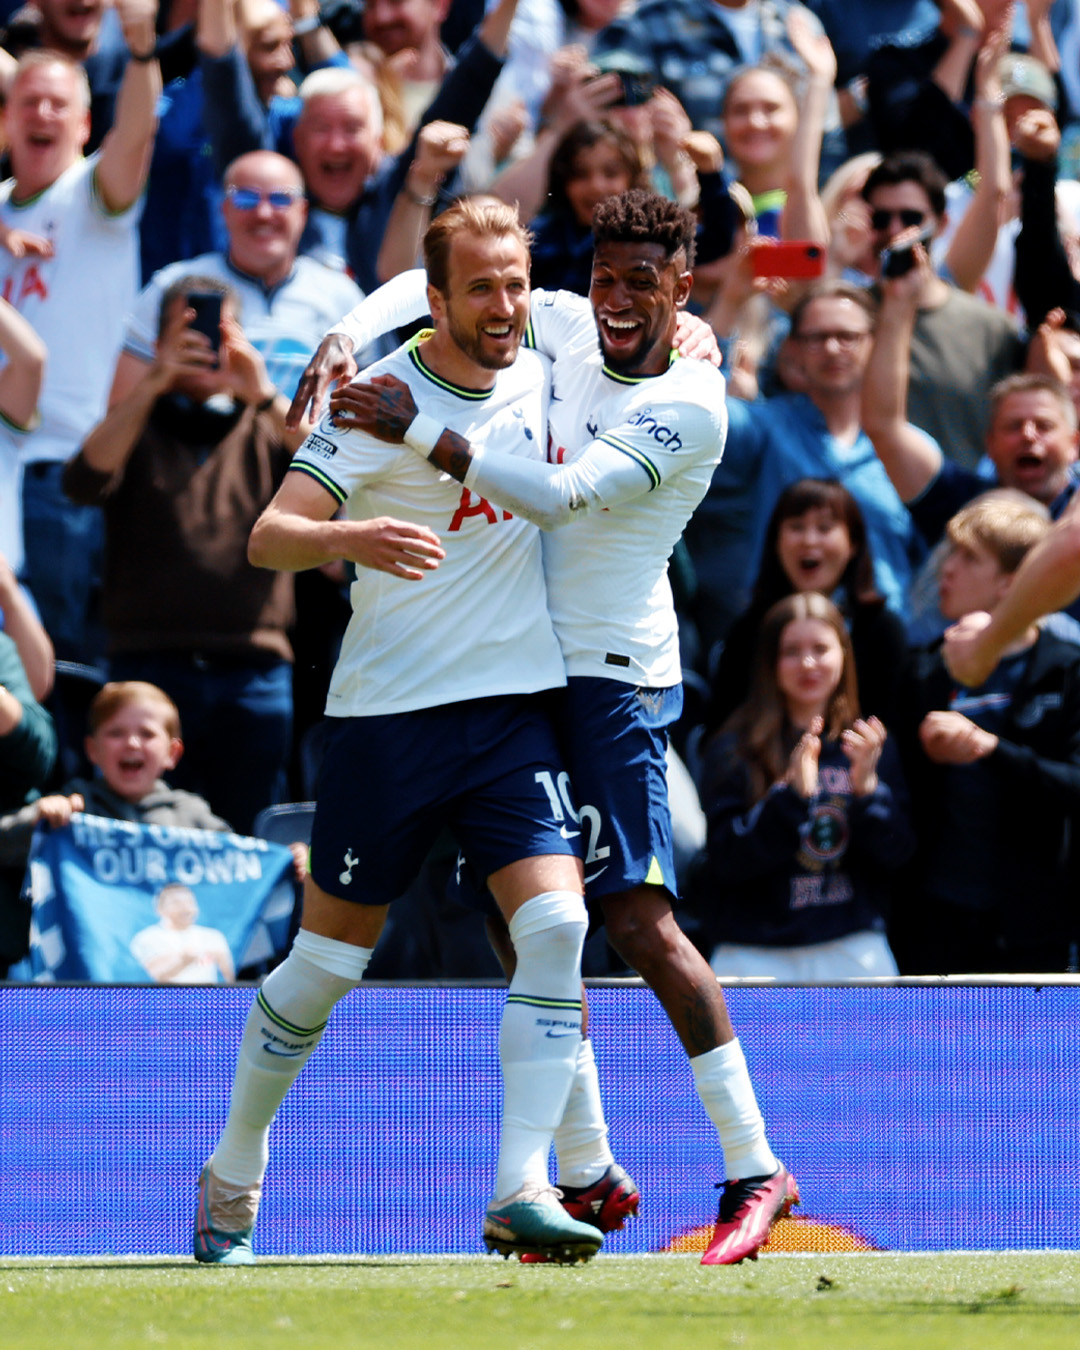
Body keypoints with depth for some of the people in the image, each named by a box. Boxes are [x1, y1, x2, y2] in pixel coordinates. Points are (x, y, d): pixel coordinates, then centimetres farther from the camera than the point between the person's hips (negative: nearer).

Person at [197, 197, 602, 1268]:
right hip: (386, 709, -4)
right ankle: (232, 1175, 25)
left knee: (555, 926, -15)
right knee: (327, 959, 5)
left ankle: (521, 1193, -16)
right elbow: (268, 536, -20)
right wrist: (348, 538, -41)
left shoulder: (537, 378, 5)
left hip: (512, 710, 4)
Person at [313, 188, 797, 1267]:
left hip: (610, 673, -8)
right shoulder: (564, 327, 8)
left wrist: (417, 430, -26)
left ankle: (754, 1169, -10)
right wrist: (337, 350, 0)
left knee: (639, 922, -14)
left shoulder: (691, 407, -13)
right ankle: (590, 1171, 14)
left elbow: (560, 496, -24)